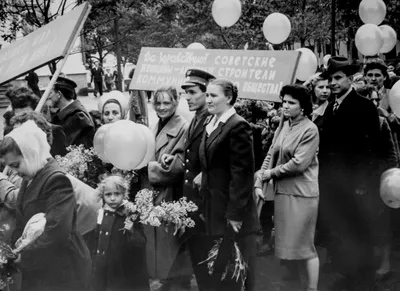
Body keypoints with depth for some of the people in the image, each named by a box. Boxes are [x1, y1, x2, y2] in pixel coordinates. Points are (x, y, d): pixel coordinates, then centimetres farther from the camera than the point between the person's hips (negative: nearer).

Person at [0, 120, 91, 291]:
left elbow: (55, 233, -25)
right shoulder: (30, 179, 11)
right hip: (37, 271, 8)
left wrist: (24, 255, -16)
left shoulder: (57, 179, -19)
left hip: (61, 272, -8)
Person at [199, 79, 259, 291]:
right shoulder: (211, 124, 12)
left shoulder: (238, 126, -15)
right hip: (214, 208, 8)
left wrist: (235, 213, -19)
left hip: (232, 211, -8)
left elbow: (242, 172, -18)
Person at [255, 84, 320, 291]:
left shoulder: (310, 130, -12)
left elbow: (298, 163, -18)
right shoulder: (283, 126, 9)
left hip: (301, 194, -7)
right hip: (282, 191, 7)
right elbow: (271, 156, 8)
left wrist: (272, 173, -8)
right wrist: (259, 183, -1)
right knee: (286, 243, 14)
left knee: (304, 245, 1)